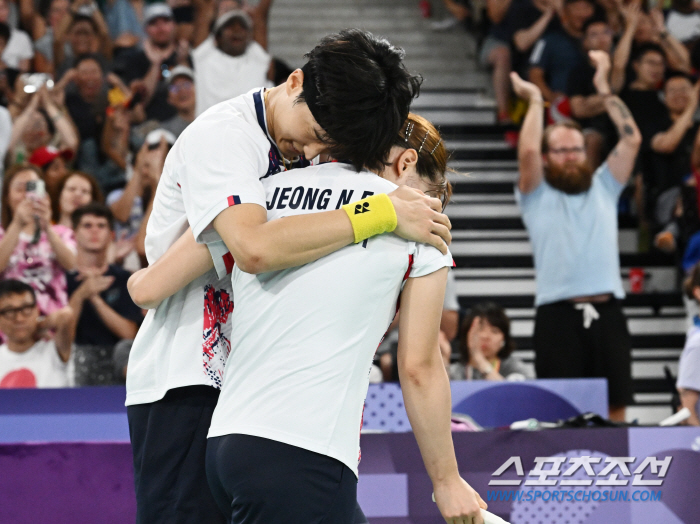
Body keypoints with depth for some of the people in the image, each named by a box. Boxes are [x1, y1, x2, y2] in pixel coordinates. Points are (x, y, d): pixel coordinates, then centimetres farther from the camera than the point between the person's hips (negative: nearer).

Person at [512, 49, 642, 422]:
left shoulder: (603, 188, 19)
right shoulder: (537, 196, 11)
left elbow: (632, 140, 11)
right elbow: (528, 151, -7)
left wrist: (604, 88, 10)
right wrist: (535, 100, 4)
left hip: (606, 311, 3)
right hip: (558, 314, -3)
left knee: (615, 410, 3)